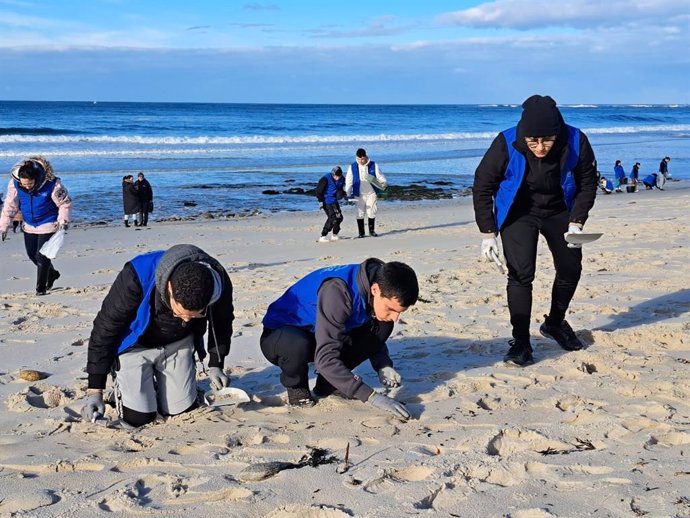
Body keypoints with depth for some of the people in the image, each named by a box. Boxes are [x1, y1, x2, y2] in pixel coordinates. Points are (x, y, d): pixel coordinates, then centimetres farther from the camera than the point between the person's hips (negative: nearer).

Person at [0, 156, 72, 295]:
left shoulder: (52, 184, -26)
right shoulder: (14, 184, -16)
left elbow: (65, 203, -13)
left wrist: (63, 221, -23)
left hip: (48, 225, -5)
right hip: (29, 225, 5)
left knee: (42, 256, -7)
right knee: (31, 254, 15)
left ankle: (41, 287, 10)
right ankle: (52, 274, 40)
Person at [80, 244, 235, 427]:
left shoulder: (218, 282, -28)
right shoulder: (136, 277, -38)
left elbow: (222, 323, -1)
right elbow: (105, 329, -23)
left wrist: (215, 365, 5)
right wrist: (95, 390, -18)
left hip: (178, 343, 3)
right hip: (136, 345, -3)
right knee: (138, 418, -10)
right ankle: (120, 378, 21)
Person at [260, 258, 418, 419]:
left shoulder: (380, 296, -13)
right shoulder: (337, 290, -36)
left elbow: (374, 338, 5)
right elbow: (325, 359, -39)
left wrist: (383, 366, -17)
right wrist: (371, 396, -41)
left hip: (318, 334, 7)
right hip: (281, 333, -6)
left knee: (383, 327, -12)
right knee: (298, 346, -41)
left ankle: (328, 383, 1)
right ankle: (296, 386, -6)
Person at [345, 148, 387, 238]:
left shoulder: (373, 165, -1)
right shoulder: (352, 167, 0)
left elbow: (380, 176, 3)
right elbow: (348, 181, 3)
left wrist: (384, 184, -17)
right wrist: (348, 194, -3)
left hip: (371, 193, 0)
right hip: (359, 194, 0)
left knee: (371, 212, 0)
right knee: (360, 213, 0)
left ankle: (372, 230, 15)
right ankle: (361, 232, 9)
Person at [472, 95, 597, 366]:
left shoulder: (576, 142, -25)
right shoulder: (506, 144, -30)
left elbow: (588, 184, -8)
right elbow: (482, 187, -17)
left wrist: (576, 223, -16)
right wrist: (487, 233, -17)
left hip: (559, 211, 3)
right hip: (518, 214, -3)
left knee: (571, 269, 10)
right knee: (521, 274, -15)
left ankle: (555, 323, 35)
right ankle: (520, 342, -5)